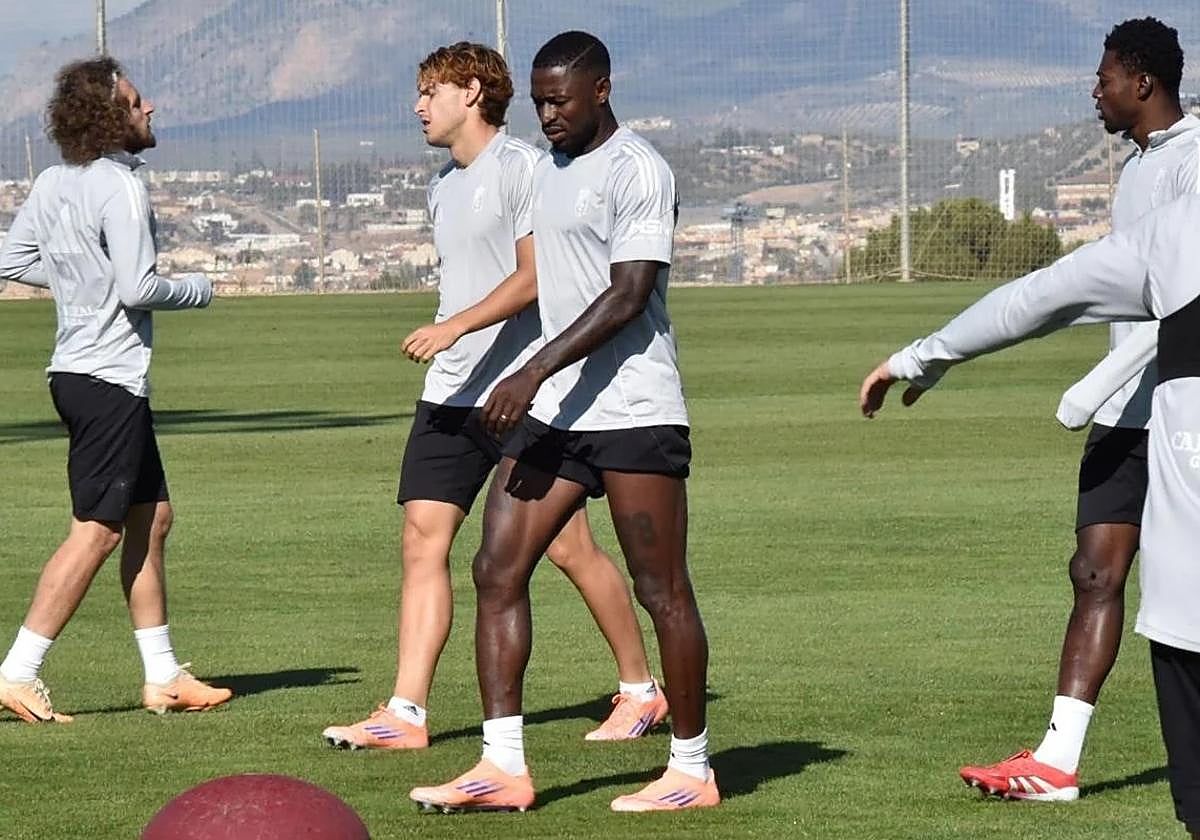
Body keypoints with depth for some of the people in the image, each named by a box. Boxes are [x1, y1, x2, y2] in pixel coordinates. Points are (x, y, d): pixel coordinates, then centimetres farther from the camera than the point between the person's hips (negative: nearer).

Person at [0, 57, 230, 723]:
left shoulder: (53, 183, 9)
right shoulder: (119, 188, -17)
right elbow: (138, 289, -22)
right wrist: (197, 289, -3)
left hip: (76, 369, 10)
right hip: (110, 378, -10)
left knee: (151, 516, 15)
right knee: (96, 531, -7)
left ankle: (162, 677, 19)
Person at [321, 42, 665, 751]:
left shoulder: (523, 167, -8)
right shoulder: (443, 187, 18)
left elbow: (533, 277, -16)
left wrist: (455, 327, -22)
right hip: (449, 395, 8)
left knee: (568, 545, -2)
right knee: (424, 535, -4)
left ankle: (641, 690, 14)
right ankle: (406, 713, -6)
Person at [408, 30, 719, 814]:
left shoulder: (637, 171, -11)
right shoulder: (549, 170, 16)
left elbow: (627, 295, -19)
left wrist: (535, 372, -23)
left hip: (633, 415, -9)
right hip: (554, 412, 9)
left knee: (662, 591, -2)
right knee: (498, 569, -1)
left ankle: (692, 769, 9)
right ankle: (503, 766, 0)